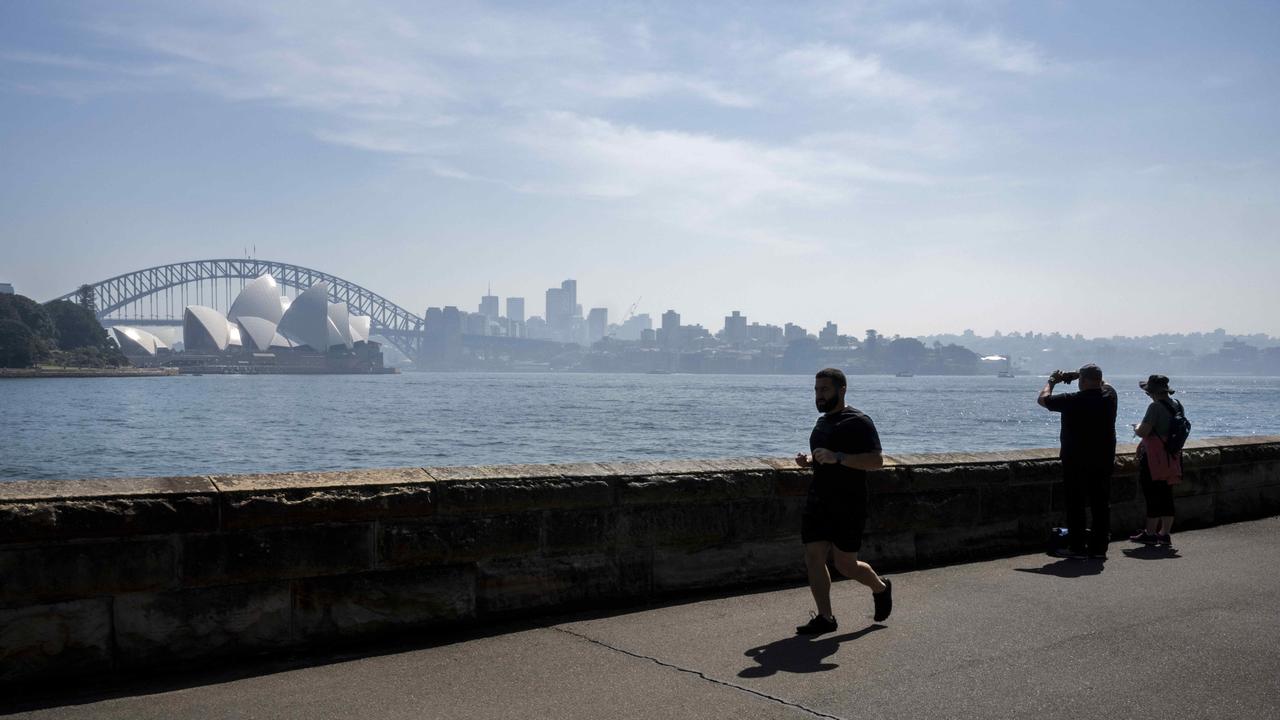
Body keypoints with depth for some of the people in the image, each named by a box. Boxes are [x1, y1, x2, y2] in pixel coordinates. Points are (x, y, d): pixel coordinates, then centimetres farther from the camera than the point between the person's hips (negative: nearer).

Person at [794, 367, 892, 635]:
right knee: (813, 558, -2)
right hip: (817, 502, 7)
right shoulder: (822, 422, 17)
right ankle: (825, 617, 7)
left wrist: (837, 458, -28)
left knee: (845, 565, -1)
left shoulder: (859, 422, -9)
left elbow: (877, 460, -19)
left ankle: (881, 587, 28)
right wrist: (807, 461, 9)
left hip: (849, 505, -7)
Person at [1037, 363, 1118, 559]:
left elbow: (1042, 399, -5)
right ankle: (1099, 547, 12)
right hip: (1104, 460, 5)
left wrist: (1052, 380, 10)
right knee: (1101, 504, 8)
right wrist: (1076, 375, 18)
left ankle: (1077, 547, 5)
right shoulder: (1109, 394, -2)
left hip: (1076, 461, -5)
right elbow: (1101, 383, 23)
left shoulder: (1072, 401, -17)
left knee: (1075, 505, 3)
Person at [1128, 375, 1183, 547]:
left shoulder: (1155, 407, -19)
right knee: (1166, 496, 11)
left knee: (1152, 496, 0)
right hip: (1172, 457, 8)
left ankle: (1150, 533, 6)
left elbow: (1143, 432, -23)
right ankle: (1165, 534, 16)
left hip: (1155, 458, -8)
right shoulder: (1177, 405, 8)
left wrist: (1137, 428, 1)